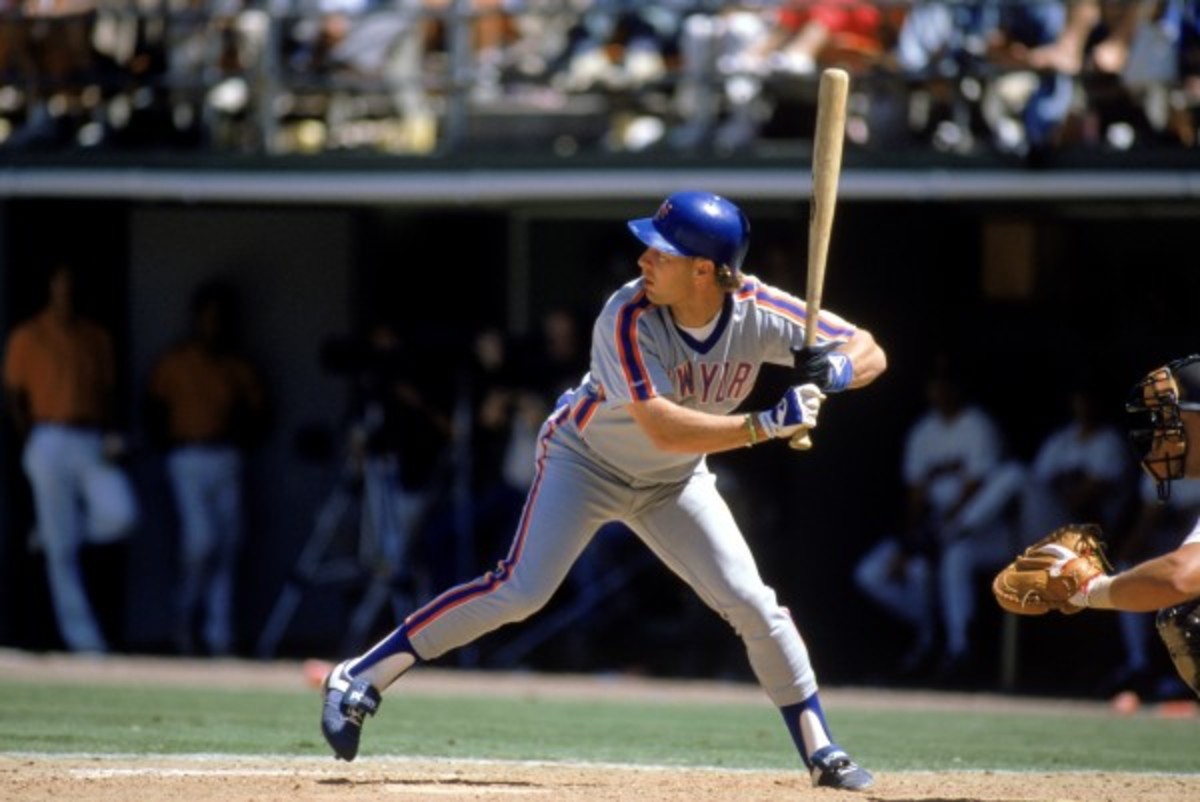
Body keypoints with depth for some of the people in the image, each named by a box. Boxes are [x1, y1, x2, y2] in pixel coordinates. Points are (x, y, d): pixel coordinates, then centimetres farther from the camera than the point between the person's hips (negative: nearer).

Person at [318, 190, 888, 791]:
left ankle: (822, 753, 8)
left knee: (751, 603, -5)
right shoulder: (628, 318, -32)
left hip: (673, 482, 4)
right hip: (585, 462, -4)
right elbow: (662, 427, -40)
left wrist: (831, 370, -41)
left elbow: (871, 353, -18)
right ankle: (361, 679, -12)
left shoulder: (759, 311, -21)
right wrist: (765, 425, -48)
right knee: (520, 590, -18)